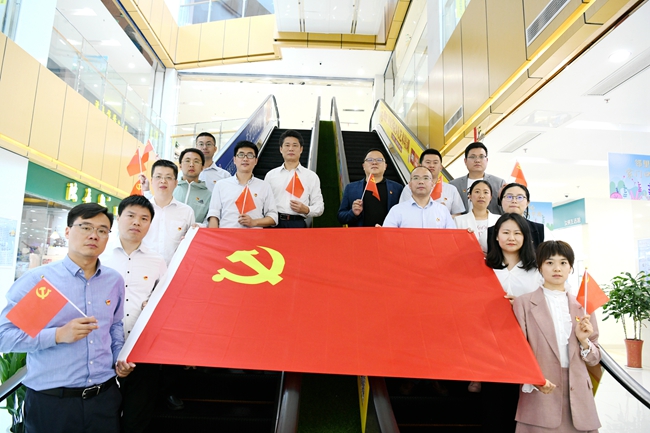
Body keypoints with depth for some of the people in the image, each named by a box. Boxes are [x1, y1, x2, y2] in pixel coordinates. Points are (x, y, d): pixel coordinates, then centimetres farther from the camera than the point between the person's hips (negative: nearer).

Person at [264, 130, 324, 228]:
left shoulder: (311, 176, 8)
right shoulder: (271, 175, 12)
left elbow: (319, 207, 8)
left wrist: (306, 210, -12)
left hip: (298, 224, -1)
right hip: (275, 223, 1)